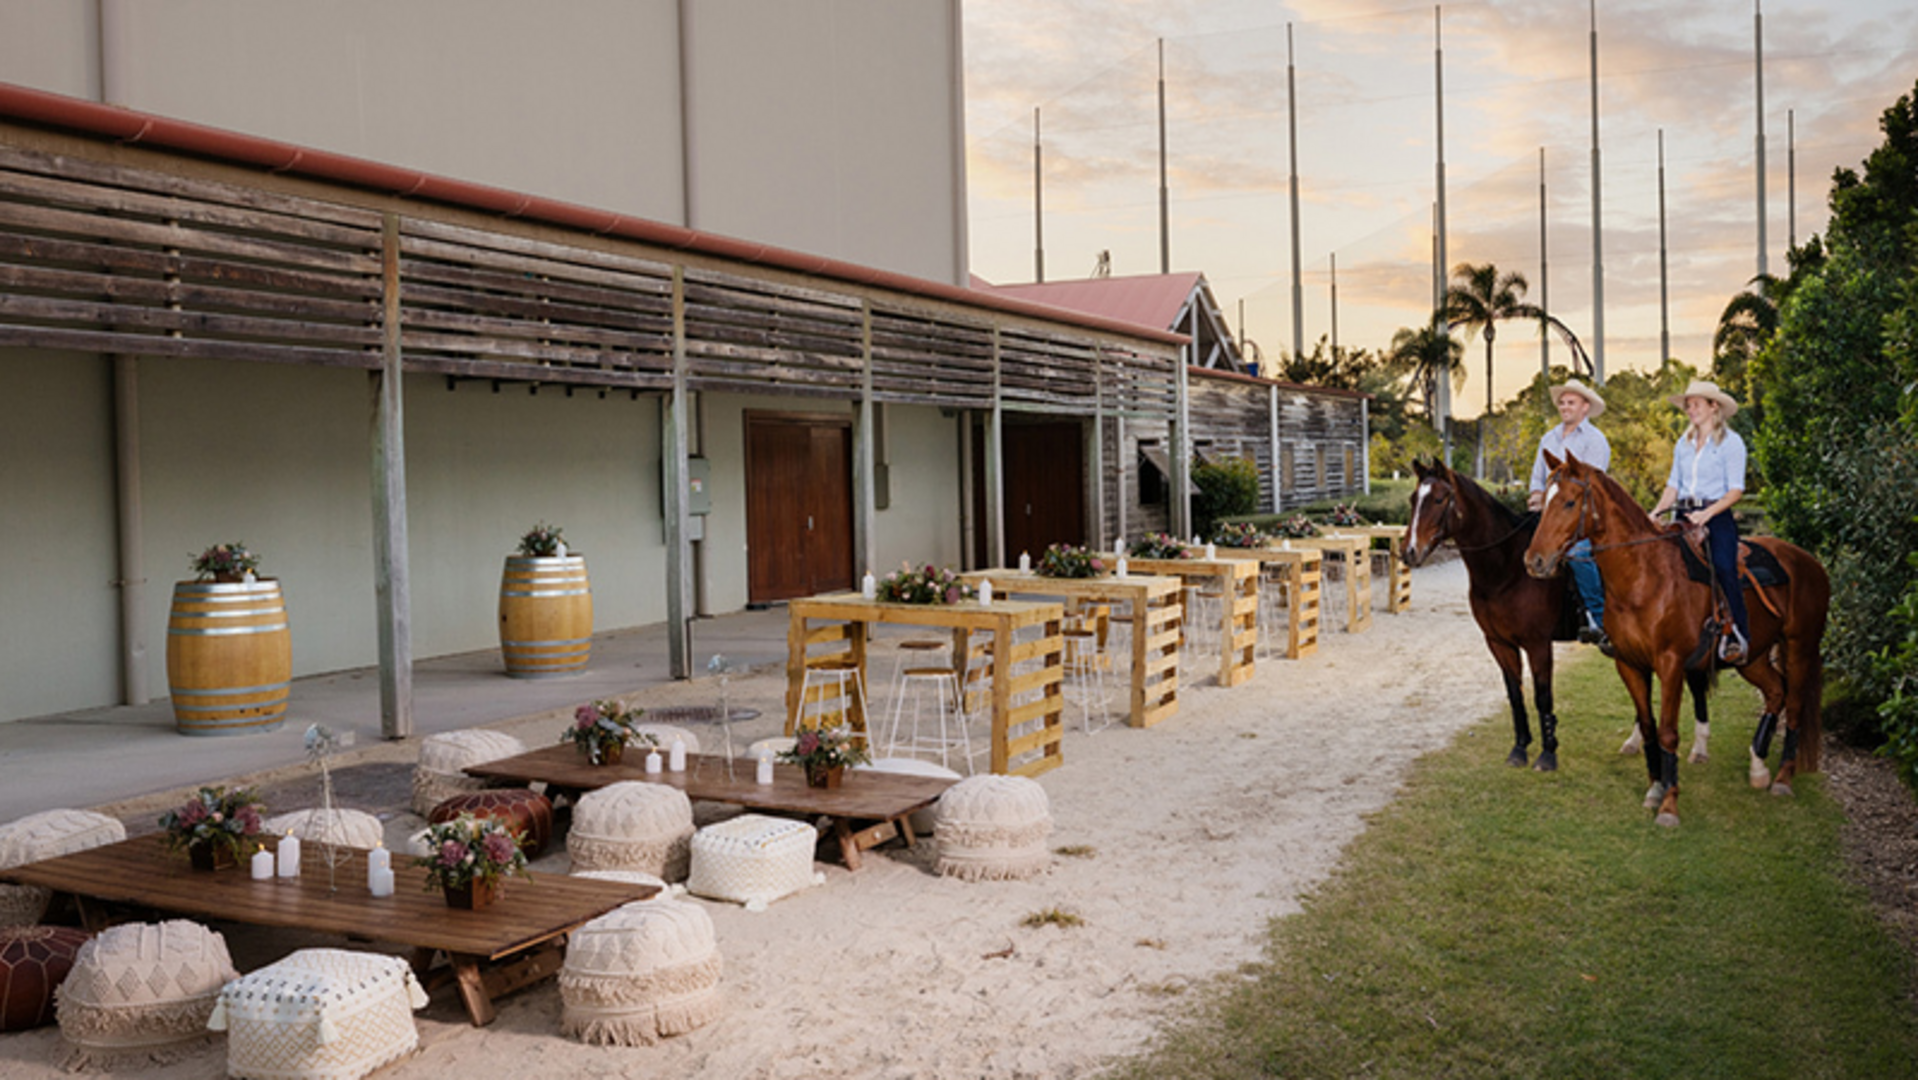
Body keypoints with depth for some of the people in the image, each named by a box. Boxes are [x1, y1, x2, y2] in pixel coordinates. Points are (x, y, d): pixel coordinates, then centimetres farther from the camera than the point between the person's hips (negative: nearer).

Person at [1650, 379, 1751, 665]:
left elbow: (1736, 490, -7)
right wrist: (1656, 512, 2)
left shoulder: (1731, 442, 0)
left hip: (1716, 516, -6)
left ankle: (1737, 637, -25)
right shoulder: (1683, 444, 18)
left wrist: (1707, 514, -20)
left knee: (1724, 568, -27)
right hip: (1683, 516, 6)